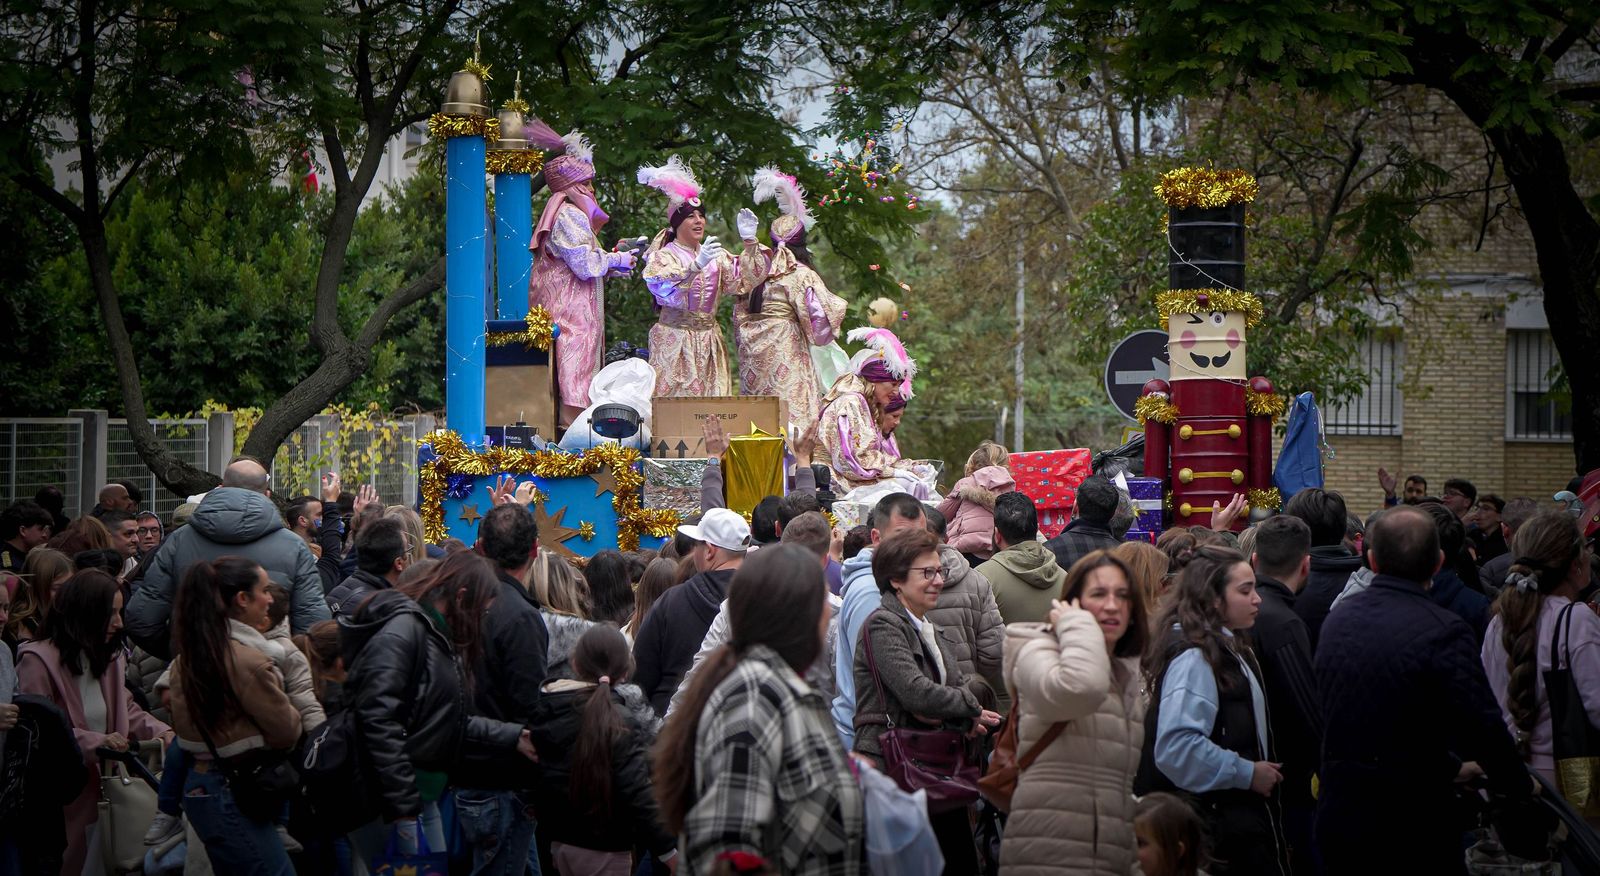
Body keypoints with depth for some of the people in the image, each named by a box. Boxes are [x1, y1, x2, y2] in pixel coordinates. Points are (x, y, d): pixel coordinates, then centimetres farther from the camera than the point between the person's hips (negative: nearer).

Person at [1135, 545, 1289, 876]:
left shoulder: (1227, 648, 14)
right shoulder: (1194, 657, -18)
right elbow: (1176, 747, -28)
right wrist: (1247, 774, -19)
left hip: (1241, 814, 10)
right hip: (1217, 827, -10)